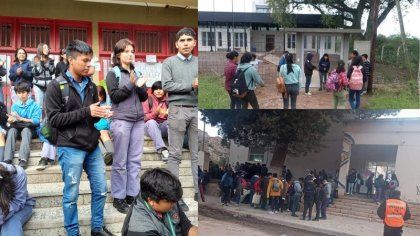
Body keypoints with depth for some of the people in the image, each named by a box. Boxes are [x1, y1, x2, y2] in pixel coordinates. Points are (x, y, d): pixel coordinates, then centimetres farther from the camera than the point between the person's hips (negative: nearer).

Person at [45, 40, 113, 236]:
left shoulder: (90, 86, 8)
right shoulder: (56, 86, -7)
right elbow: (54, 119, -14)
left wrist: (101, 114, -7)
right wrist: (86, 112, -19)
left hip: (92, 146, 6)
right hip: (70, 148, -5)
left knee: (101, 189, 11)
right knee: (71, 194, 5)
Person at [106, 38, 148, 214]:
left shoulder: (137, 72, 14)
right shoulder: (113, 73, 0)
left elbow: (144, 97, 10)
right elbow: (114, 97, -8)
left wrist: (139, 86, -9)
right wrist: (130, 85, -16)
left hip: (138, 121, 5)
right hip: (121, 121, -5)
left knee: (135, 160, 6)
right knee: (120, 162, -1)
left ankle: (132, 195, 15)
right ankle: (118, 198, 7)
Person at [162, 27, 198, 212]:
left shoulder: (199, 63, 13)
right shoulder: (169, 62, 5)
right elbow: (167, 85, -7)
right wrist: (191, 86, -11)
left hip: (197, 110, 3)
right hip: (177, 109, -3)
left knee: (197, 153, 5)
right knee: (175, 154, 0)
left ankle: (199, 191, 11)